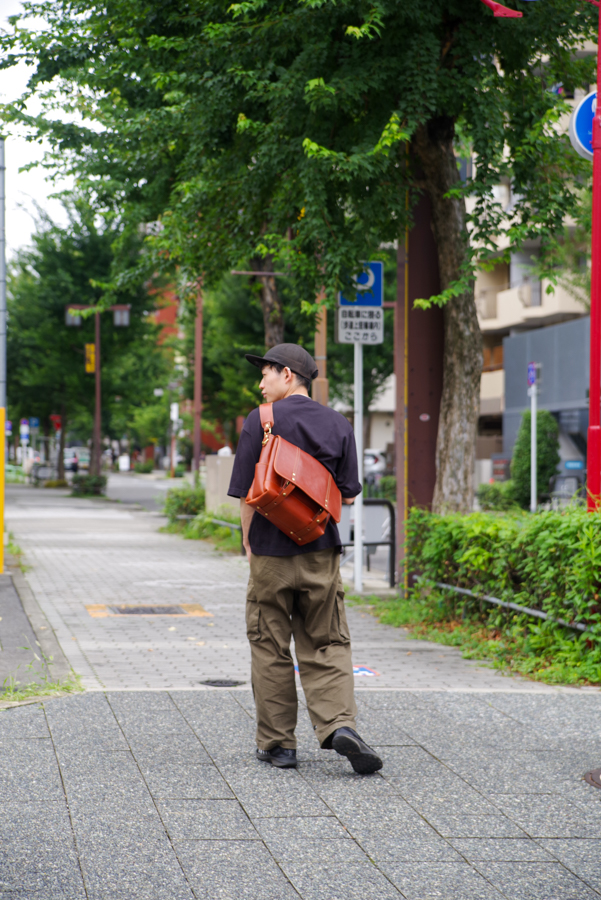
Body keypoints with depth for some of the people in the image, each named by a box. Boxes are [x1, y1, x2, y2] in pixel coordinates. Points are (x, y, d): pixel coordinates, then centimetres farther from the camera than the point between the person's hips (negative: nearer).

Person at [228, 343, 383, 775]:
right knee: (327, 646, 7)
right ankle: (340, 724, -12)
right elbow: (347, 494, 6)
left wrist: (249, 545, 7)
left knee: (271, 650, 7)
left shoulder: (261, 421, -6)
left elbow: (247, 494, -5)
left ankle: (277, 742, 10)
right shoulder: (339, 424, 6)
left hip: (272, 551, -3)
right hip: (322, 552, 3)